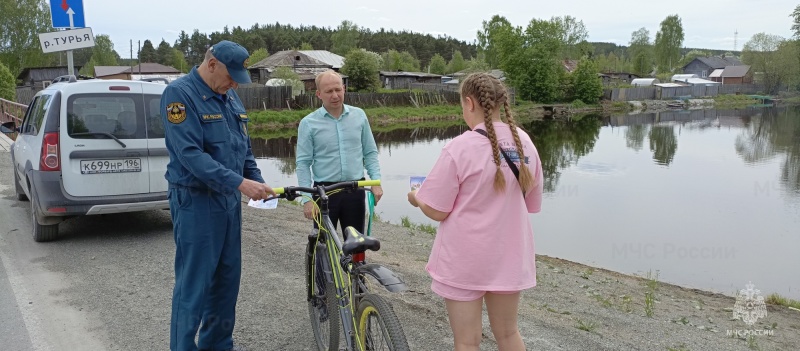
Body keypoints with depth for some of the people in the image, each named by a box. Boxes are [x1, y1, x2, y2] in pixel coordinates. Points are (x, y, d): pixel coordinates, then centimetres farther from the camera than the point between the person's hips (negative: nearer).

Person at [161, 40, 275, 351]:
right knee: (193, 285, -1)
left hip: (229, 200, 8)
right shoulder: (180, 93, -13)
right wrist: (239, 182, -26)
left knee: (227, 279, 15)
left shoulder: (230, 97, 12)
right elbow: (190, 154, -22)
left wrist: (258, 182, 3)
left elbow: (244, 148, 18)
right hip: (195, 202, -8)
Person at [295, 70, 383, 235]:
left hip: (355, 190, 2)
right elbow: (303, 163, -4)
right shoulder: (308, 123, -4)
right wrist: (307, 199, -10)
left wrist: (376, 181, -3)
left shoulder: (359, 115, 3)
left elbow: (370, 152, 9)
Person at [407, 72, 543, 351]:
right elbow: (531, 203, 7)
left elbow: (436, 211, -15)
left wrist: (416, 197, 6)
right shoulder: (525, 142, -2)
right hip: (508, 254, 5)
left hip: (466, 259, -5)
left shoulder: (460, 147, -19)